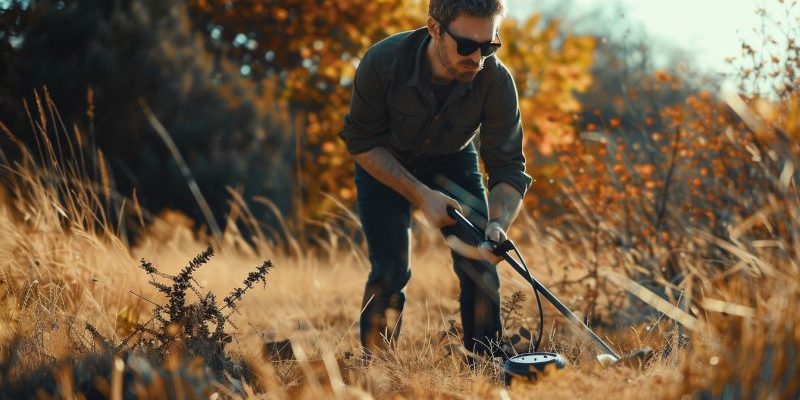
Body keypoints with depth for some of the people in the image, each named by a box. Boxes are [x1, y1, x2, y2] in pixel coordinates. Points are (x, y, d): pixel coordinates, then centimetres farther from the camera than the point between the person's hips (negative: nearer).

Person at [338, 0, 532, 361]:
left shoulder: (496, 81, -29)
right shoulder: (383, 62, -33)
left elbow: (509, 168, -25)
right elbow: (362, 143, -21)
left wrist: (498, 224, -44)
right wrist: (421, 195, -30)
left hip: (453, 162, 2)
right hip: (384, 165, -2)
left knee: (480, 266, -9)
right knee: (390, 271, -14)